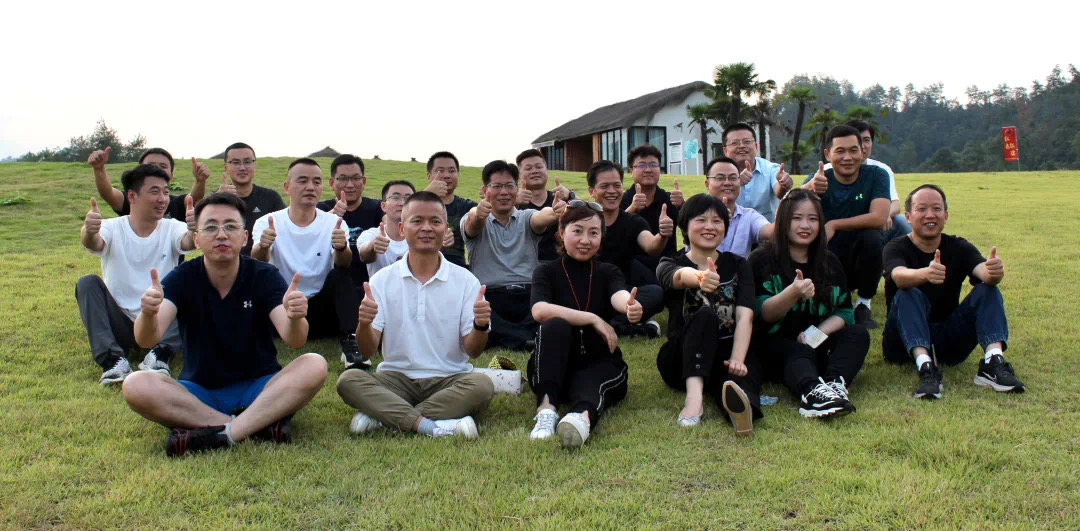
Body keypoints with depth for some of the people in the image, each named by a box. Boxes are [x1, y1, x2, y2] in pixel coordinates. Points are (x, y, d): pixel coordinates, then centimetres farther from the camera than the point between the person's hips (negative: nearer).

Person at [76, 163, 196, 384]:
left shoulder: (172, 228, -1)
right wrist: (88, 232, -51)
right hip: (120, 326, 0)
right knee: (87, 282, -22)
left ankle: (159, 355, -30)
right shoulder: (113, 228, -2)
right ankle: (112, 359, -29)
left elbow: (188, 241, -24)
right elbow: (94, 243, -25)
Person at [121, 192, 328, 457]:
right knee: (136, 386, -27)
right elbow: (146, 340, -20)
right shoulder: (183, 278, -5)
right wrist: (148, 314, -43)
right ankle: (259, 425, -27)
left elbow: (294, 340, -21)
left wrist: (295, 318, -45)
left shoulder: (264, 276, -7)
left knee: (314, 367, -27)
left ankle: (221, 433, -30)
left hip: (259, 388, -1)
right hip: (198, 392, 1)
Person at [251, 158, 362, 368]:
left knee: (340, 275, -23)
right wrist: (262, 247, -42)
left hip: (320, 311, 1)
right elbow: (257, 264, -18)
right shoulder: (268, 222, -2)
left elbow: (344, 265, -19)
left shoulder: (334, 223, -2)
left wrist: (341, 248, -43)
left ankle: (349, 343, -29)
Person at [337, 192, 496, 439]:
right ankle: (434, 427, -32)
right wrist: (364, 323, -24)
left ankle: (381, 415, -25)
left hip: (449, 380, 0)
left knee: (482, 385, -30)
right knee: (348, 380, -25)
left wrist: (481, 326, -24)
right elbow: (367, 351, -3)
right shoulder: (382, 279, 2)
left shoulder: (465, 280, 0)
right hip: (396, 378, 1)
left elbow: (472, 350, -2)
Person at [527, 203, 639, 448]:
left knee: (587, 383, -34)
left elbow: (619, 296, -21)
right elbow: (539, 311, -22)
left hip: (600, 362, 1)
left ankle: (584, 416, -67)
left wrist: (630, 306, -45)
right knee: (556, 325, -30)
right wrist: (593, 319, -25)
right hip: (556, 367, 0)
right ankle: (546, 407, -43)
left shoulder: (608, 273, 5)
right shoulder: (547, 272, 0)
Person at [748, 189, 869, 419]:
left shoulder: (830, 262, 11)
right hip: (775, 346, -5)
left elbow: (845, 311, 6)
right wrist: (792, 293, -34)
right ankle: (812, 392, -66)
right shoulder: (762, 259, -3)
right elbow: (763, 314, -13)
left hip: (816, 346, 5)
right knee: (798, 354, -35)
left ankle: (834, 385, -47)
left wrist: (818, 333, -16)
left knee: (858, 334, -20)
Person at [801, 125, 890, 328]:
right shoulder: (819, 179, -5)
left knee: (872, 238, -32)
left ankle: (863, 305, -11)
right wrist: (809, 188, -49)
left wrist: (833, 225, -22)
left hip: (862, 259, 0)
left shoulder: (876, 175, -7)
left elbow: (878, 218, -23)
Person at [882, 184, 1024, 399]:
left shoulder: (959, 247, 3)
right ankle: (925, 366, -46)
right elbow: (900, 276, -31)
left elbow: (983, 271, -19)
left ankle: (993, 362, -34)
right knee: (908, 295, -29)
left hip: (949, 343, 3)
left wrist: (994, 272, -44)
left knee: (988, 290, -15)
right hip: (907, 343, -3)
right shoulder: (897, 248, -6)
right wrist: (925, 273, -54)